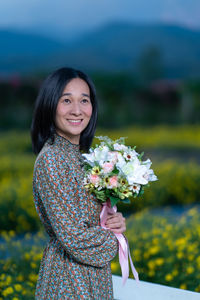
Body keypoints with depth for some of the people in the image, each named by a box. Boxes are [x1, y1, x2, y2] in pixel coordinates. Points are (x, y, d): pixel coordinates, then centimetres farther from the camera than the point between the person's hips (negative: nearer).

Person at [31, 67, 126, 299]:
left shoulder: (79, 154, 6)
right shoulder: (51, 158, -20)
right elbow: (73, 237, -24)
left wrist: (115, 221, -5)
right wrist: (115, 238, -8)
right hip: (71, 281, -8)